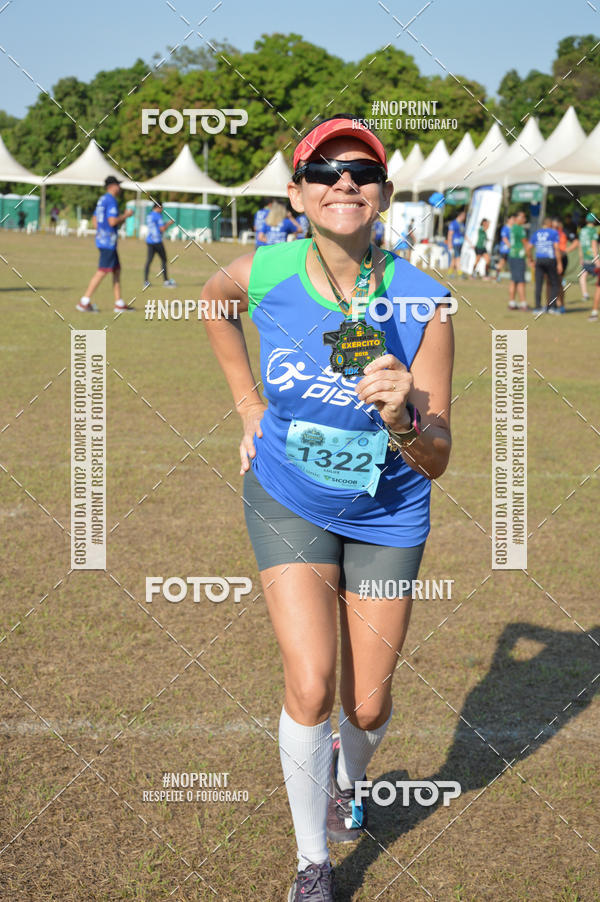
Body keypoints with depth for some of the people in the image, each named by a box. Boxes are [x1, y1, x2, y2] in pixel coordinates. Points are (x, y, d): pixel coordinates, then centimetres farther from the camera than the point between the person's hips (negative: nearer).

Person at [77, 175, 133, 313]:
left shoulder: (102, 200, 16)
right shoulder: (111, 200, -13)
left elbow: (95, 223, 19)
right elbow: (112, 222, -21)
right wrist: (125, 215, -7)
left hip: (101, 238, 10)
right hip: (108, 241, -10)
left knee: (117, 269, 13)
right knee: (102, 271, -10)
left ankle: (119, 303, 14)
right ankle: (85, 301, -12)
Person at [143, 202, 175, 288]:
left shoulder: (148, 216, 14)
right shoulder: (158, 216, -10)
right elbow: (163, 229, -14)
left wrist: (165, 224, 24)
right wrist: (169, 224, 3)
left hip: (149, 241, 7)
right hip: (157, 241, -7)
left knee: (148, 261, 2)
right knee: (163, 260, 5)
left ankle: (145, 281, -5)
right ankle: (166, 280, 8)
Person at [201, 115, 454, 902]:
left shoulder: (422, 303, -23)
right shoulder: (265, 274, -19)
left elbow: (436, 462, -20)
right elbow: (214, 302, 9)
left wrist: (403, 418, -42)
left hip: (386, 517, 0)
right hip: (288, 501, 0)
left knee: (367, 705, 8)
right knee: (310, 688, -11)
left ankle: (347, 779, 47)